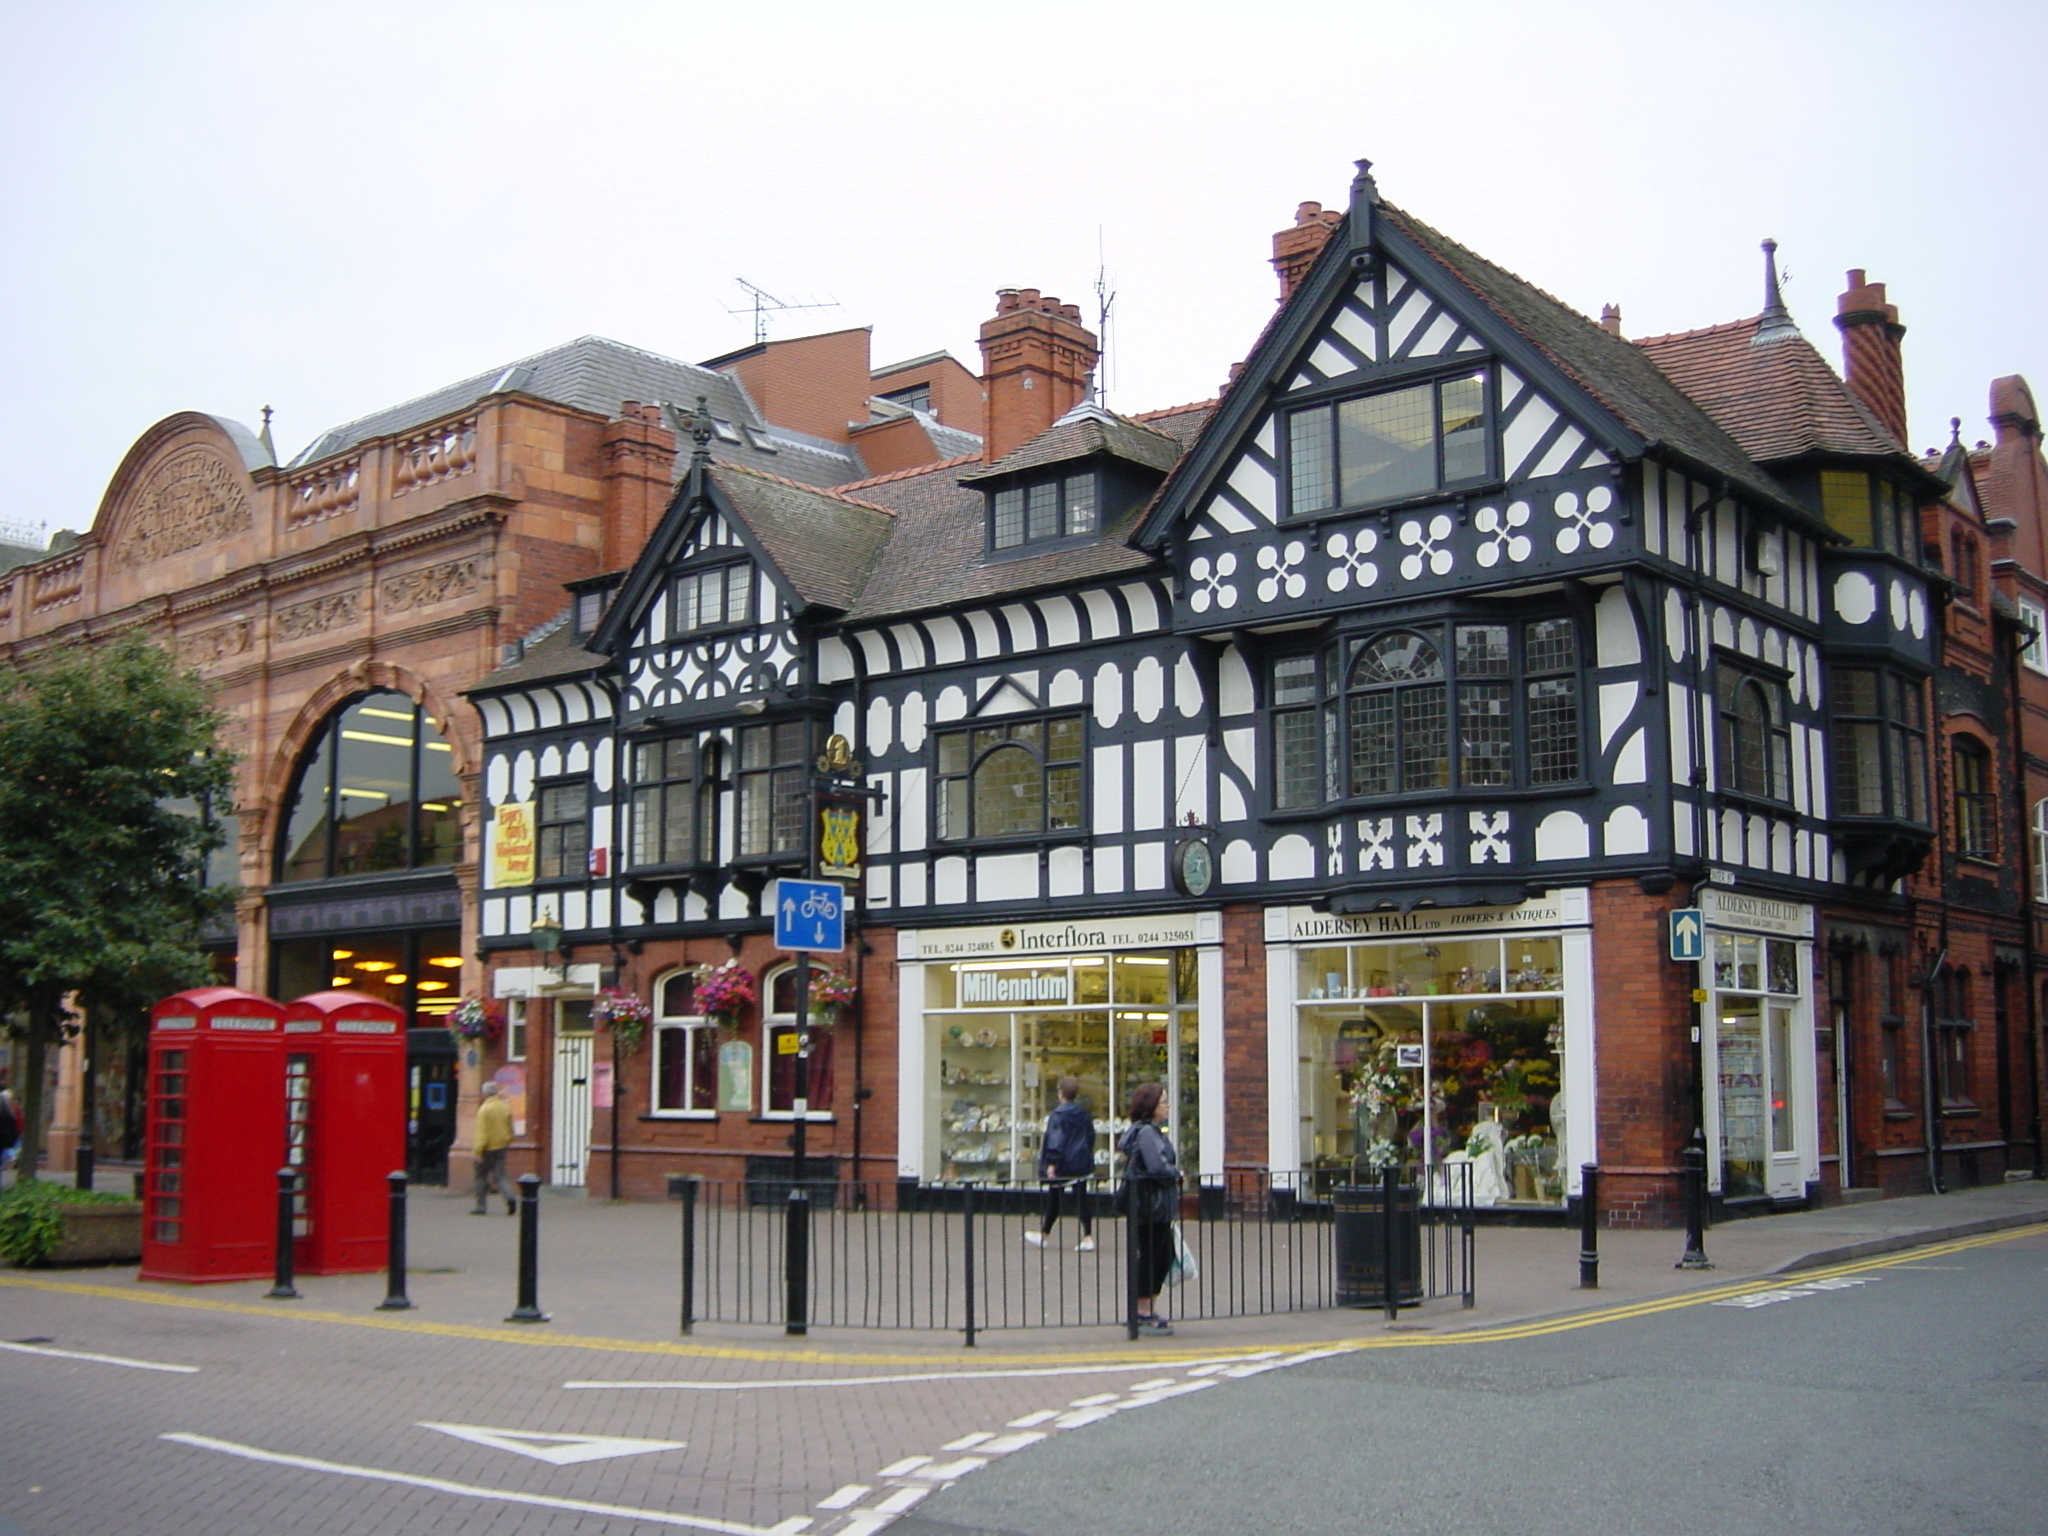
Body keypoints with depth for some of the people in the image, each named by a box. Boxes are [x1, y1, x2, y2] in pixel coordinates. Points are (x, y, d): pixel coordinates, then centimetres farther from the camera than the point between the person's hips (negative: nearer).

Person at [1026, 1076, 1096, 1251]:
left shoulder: (1058, 1114, -14)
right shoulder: (1084, 1115, 5)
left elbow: (1055, 1140, -18)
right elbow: (1091, 1137, 13)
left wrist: (1052, 1163, -17)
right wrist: (1088, 1158, 24)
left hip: (1062, 1164, -5)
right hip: (1081, 1163, 5)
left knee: (1053, 1199, 9)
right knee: (1081, 1199, 5)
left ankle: (1044, 1235, 24)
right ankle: (1088, 1237, -1)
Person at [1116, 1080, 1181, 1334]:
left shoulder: (1151, 1130, 17)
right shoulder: (1146, 1132, -16)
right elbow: (1157, 1167, -23)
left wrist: (1173, 1173, 6)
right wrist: (1176, 1173, -7)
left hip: (1159, 1205, 10)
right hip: (1150, 1203, -10)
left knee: (1164, 1255, 14)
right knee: (1151, 1255, -3)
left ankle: (1150, 1309, 22)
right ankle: (1144, 1313, 6)